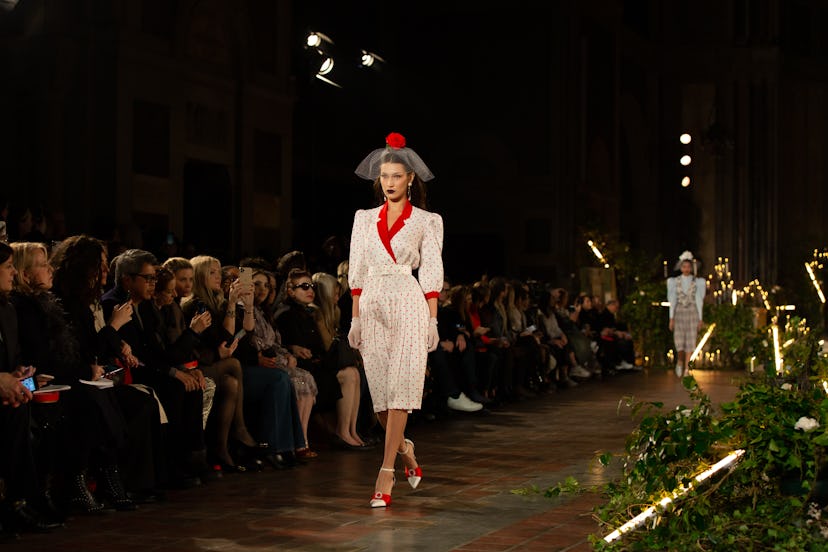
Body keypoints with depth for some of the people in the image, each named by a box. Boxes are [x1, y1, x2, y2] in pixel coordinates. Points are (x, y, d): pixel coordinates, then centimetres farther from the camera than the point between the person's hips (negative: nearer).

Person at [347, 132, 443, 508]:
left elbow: (431, 273, 1)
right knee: (379, 390, 2)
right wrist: (355, 317, 5)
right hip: (372, 306, 4)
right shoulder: (364, 219, 13)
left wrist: (432, 320, -5)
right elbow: (357, 271, 11)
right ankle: (404, 448, 29)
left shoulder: (426, 221, 5)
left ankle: (386, 474, -11)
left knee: (400, 388, -11)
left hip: (408, 306, -3)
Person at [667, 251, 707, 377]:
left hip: (692, 313, 0)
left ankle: (686, 368, 8)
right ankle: (680, 362, 21)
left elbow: (699, 301, 3)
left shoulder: (697, 282, 2)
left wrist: (700, 319, 0)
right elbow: (672, 300, 3)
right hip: (679, 313, 0)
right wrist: (671, 318, -2)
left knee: (690, 341, 0)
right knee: (679, 340, -6)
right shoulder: (675, 281, 4)